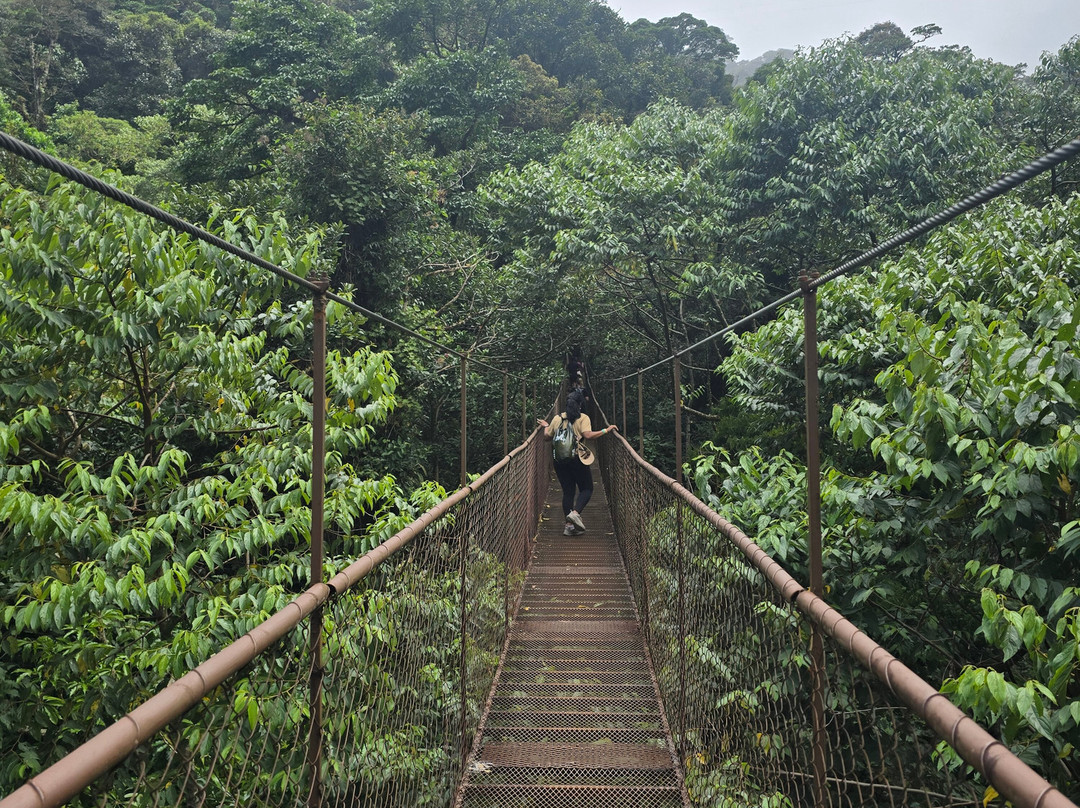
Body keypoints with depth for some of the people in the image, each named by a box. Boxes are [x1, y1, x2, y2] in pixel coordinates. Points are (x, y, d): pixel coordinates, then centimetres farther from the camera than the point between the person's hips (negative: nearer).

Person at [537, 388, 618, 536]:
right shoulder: (583, 418, -5)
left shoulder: (557, 418, 7)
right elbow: (588, 435, -20)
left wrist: (546, 426, 32)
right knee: (586, 489, 9)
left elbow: (547, 437, 13)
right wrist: (606, 430, -12)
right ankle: (575, 512, -16)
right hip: (577, 459, -4)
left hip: (560, 460, 4)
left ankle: (569, 525, 8)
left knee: (568, 491, 11)